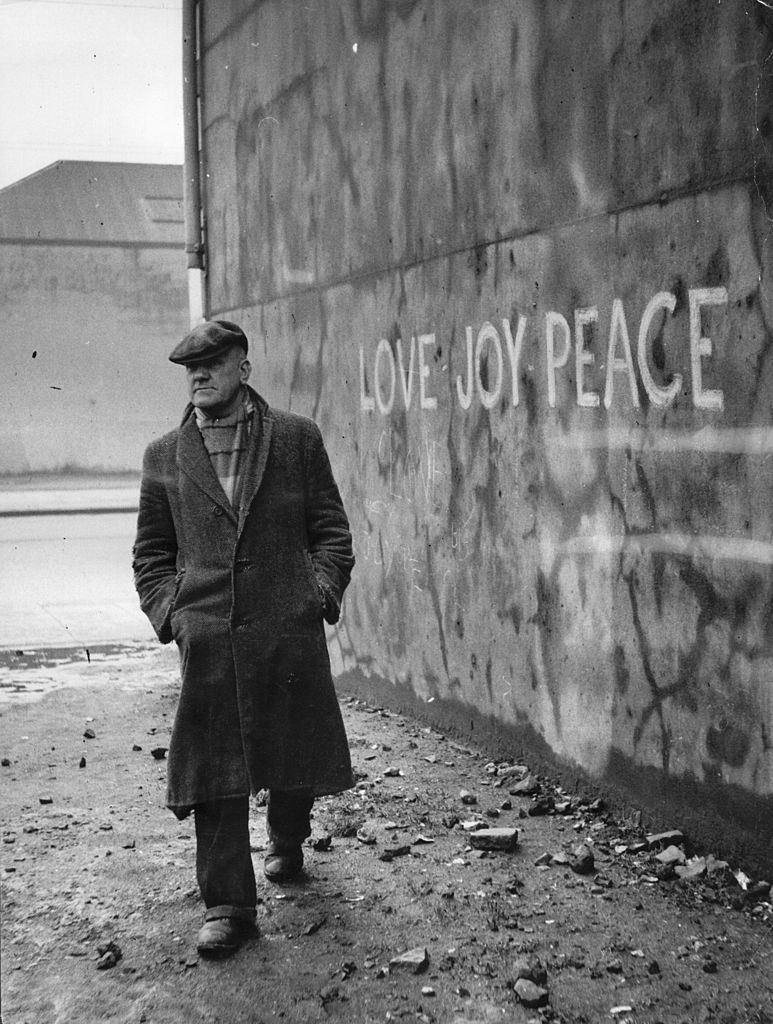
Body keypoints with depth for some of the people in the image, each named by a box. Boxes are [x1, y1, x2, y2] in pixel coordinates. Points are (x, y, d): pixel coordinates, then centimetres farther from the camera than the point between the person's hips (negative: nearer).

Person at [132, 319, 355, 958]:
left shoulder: (297, 438, 7)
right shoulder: (164, 457, 11)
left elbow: (331, 529, 8)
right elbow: (151, 552, 14)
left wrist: (320, 594, -5)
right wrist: (170, 612, 0)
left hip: (290, 633, 0)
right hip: (207, 640, 1)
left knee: (297, 757, 11)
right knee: (215, 771, -2)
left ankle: (286, 844, 41)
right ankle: (228, 906, 7)